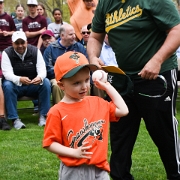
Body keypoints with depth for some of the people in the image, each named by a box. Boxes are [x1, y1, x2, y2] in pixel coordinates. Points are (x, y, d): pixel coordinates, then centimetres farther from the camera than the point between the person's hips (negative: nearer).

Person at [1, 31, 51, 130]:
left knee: (46, 82, -26)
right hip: (16, 85, -2)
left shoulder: (35, 51, -5)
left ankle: (43, 116, -19)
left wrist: (40, 77, -40)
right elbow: (7, 73, -21)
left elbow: (42, 69, -13)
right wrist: (19, 79, -44)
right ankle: (15, 119, -29)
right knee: (7, 86, -34)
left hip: (33, 85, 2)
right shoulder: (7, 53, -11)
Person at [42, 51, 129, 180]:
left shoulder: (97, 103, 6)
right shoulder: (57, 112, -10)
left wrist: (108, 87, 10)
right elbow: (49, 143, -9)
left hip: (99, 169, 4)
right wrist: (74, 153, -19)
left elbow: (123, 111, 10)